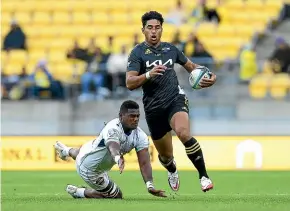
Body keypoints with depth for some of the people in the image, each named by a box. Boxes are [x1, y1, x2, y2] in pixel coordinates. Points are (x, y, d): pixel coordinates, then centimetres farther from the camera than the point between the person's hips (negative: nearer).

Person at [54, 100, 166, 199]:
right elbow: (113, 146, -61)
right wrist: (118, 158, -84)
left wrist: (150, 186, -39)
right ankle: (78, 192, 18)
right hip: (89, 170, -8)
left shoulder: (140, 136, -19)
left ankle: (66, 151, 74)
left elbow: (144, 163, -27)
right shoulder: (113, 128, -40)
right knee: (116, 196, 4)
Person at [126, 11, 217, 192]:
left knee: (184, 133, -33)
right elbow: (130, 83, -14)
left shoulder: (171, 49, 8)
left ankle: (204, 176, -26)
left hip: (176, 99, 0)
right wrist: (148, 74, -32)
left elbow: (191, 66, 23)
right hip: (153, 108, 0)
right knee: (165, 155, 12)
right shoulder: (138, 53, -3)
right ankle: (172, 171, 52)